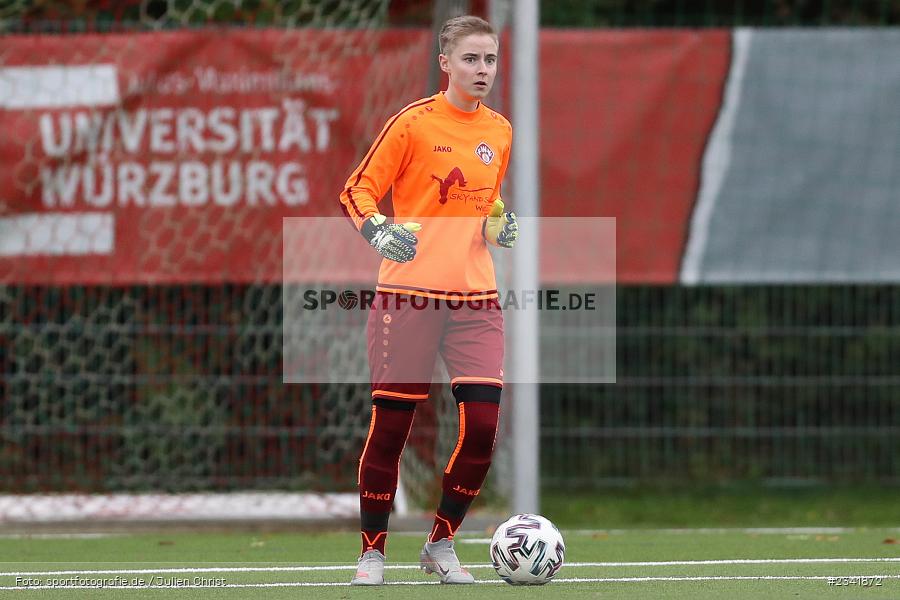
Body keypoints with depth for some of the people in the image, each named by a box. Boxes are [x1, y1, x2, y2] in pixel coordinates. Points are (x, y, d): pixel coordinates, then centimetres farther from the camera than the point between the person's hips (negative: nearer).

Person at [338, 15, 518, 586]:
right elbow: (358, 189, -2)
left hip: (476, 295, 4)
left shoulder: (500, 131, 11)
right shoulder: (413, 123, -5)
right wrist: (377, 231, -21)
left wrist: (501, 224, 5)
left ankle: (442, 544, 13)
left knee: (483, 424, -6)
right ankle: (372, 550, 15)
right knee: (391, 425, -1)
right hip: (409, 294, -4)